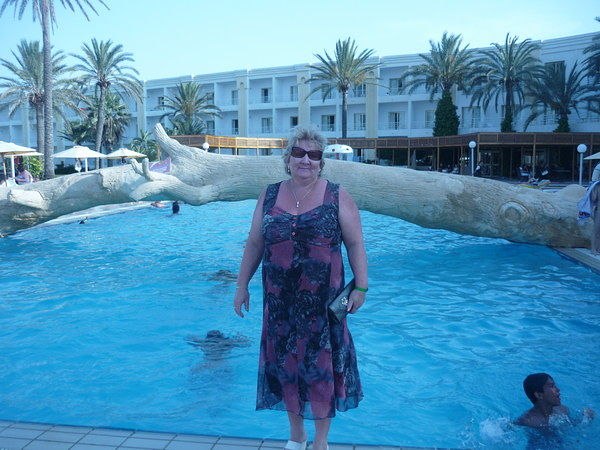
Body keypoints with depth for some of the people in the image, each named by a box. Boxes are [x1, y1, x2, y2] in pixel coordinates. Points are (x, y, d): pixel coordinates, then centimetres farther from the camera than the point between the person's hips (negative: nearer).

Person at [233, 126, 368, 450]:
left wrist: (360, 287, -7)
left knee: (321, 367, 5)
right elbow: (254, 245, 10)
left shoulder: (337, 197, -2)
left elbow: (355, 245, -1)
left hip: (323, 302, -3)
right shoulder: (269, 196, 6)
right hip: (280, 302, 3)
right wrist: (242, 285, 10)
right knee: (286, 365, 12)